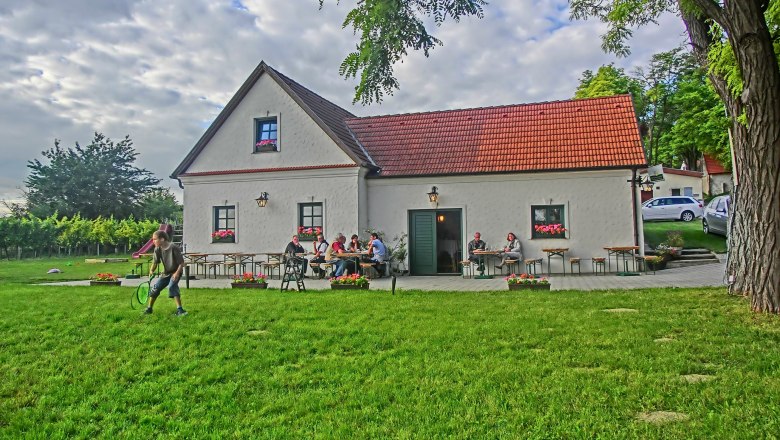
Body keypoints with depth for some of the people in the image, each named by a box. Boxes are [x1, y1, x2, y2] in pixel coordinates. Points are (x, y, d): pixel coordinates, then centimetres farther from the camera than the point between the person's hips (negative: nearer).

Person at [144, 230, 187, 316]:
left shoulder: (173, 248, -23)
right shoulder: (157, 249, -5)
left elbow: (181, 263, -21)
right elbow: (155, 262, -2)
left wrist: (177, 273, -31)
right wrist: (151, 271, -19)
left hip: (175, 272, -7)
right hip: (165, 273, 7)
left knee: (172, 286, -27)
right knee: (155, 288, 5)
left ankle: (180, 310, -27)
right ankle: (149, 309, 26)